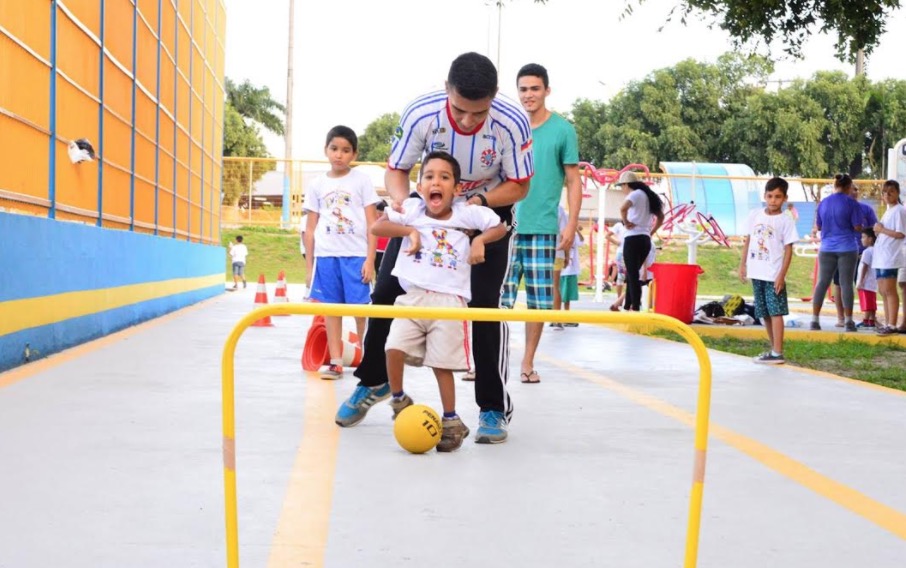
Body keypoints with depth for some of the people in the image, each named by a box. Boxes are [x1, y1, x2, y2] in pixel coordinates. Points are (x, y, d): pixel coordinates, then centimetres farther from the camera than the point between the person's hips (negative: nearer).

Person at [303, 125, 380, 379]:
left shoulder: (362, 181, 2)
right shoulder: (317, 185, 9)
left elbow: (372, 224, 0)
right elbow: (310, 228, 12)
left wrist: (370, 259, -7)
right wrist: (309, 265, 9)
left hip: (356, 255, -3)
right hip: (325, 256, 3)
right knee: (331, 309, 5)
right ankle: (335, 362, 10)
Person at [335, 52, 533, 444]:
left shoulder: (512, 123, -31)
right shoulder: (421, 114, -29)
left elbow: (519, 186, -15)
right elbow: (396, 170, -14)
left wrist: (481, 200, -33)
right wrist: (401, 199, -36)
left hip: (489, 207, -2)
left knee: (485, 304, -15)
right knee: (385, 290, -1)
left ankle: (494, 409, -1)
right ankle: (373, 381, 23)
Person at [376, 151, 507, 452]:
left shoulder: (467, 214, 1)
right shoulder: (412, 209, 2)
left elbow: (499, 227, 12)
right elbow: (376, 227, -2)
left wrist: (480, 240, -6)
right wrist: (409, 230, -13)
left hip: (449, 300, -1)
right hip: (412, 297, 1)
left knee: (442, 363, 1)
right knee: (394, 348, -15)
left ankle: (451, 420, 17)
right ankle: (398, 400, 11)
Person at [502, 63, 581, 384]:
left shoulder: (563, 130, 2)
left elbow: (573, 182, 2)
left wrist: (572, 224, -6)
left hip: (542, 228, -2)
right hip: (507, 225, 2)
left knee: (538, 301, 3)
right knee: (499, 298, -1)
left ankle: (527, 362, 14)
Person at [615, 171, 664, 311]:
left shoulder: (635, 194, -8)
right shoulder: (647, 195, 18)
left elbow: (623, 208, -29)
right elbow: (660, 217, 24)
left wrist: (625, 222, -15)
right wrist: (651, 232, 20)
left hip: (633, 239, -9)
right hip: (645, 240, 9)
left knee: (633, 276, -7)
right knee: (633, 275, 16)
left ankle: (635, 309, -10)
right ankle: (627, 307, 20)